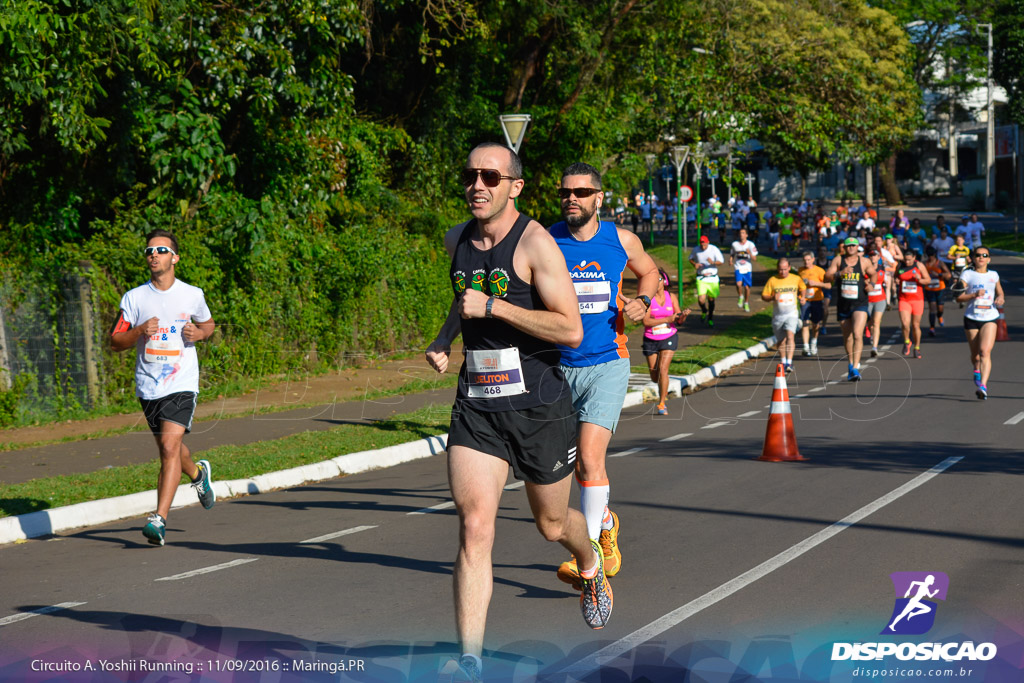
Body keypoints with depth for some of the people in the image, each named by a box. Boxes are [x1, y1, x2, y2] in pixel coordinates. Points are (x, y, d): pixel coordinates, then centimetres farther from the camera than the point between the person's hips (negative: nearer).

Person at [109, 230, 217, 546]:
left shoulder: (192, 295, 1)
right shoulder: (134, 298, 1)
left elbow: (209, 324, 19)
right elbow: (115, 341, 3)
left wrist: (199, 333, -4)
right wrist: (139, 332, -16)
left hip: (182, 384, -3)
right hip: (148, 386, 3)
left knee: (170, 446, -19)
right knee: (169, 448, 18)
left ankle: (159, 519, -20)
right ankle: (197, 473, 52)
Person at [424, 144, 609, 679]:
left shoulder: (535, 243, -13)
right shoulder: (456, 240, 6)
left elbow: (571, 330, -20)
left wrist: (492, 307, -23)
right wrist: (442, 340, 12)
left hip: (539, 404, -3)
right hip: (475, 406, 4)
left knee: (552, 524, 16)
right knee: (474, 528, -12)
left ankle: (592, 566, 53)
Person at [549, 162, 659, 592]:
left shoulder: (622, 241, 1)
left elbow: (648, 271, 21)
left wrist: (642, 302, 1)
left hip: (606, 364, -2)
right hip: (559, 366, 2)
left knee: (590, 457, -17)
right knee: (576, 463, 13)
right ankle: (605, 522, 41)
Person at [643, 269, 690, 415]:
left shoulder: (671, 297, 0)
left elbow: (679, 321, 3)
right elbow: (646, 321, -19)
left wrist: (684, 315, -20)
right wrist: (667, 319, -24)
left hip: (669, 337, 0)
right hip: (650, 340, 0)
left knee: (663, 369, -18)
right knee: (654, 377, 7)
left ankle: (661, 404, -10)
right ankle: (663, 390, 43)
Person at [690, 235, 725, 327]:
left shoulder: (714, 249, -8)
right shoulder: (696, 250, -3)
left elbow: (721, 261, -7)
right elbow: (691, 258, 15)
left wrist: (713, 262, -28)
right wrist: (695, 264, -7)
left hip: (712, 278, 0)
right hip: (701, 278, 0)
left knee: (711, 299, 10)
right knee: (701, 299, -16)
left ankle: (710, 318, 32)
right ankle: (704, 311, 19)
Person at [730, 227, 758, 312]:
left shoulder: (750, 245, -3)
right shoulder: (734, 244, 1)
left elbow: (754, 259, -4)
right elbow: (731, 255, 15)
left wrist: (750, 253, -24)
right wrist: (730, 261, -7)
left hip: (747, 268, 1)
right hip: (738, 268, 0)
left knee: (747, 287, 7)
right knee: (739, 284, -23)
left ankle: (746, 303, 27)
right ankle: (741, 297, 5)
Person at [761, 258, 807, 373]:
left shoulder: (796, 279, 2)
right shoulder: (772, 280, -2)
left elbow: (803, 288, 24)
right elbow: (763, 296, 1)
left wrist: (802, 297, 6)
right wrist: (772, 297, -18)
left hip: (792, 314, -1)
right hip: (778, 315, 2)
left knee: (790, 336, -22)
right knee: (781, 341, 11)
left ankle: (789, 363, -28)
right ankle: (783, 363, 30)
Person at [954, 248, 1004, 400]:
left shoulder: (994, 275, 11)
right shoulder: (967, 275, 2)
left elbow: (1000, 293, 27)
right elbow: (959, 297, -4)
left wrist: (1000, 299, 4)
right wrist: (974, 295, -19)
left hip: (990, 318, 0)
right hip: (971, 318, 0)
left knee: (985, 351, -19)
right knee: (975, 354, 11)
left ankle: (983, 386, -28)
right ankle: (977, 371, 46)